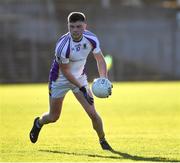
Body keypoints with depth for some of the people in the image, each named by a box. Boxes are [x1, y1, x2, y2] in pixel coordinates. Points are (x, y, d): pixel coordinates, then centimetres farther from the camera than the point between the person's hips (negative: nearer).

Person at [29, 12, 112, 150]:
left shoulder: (91, 39, -19)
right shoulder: (62, 46, -34)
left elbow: (100, 59, -4)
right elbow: (65, 71, -22)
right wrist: (81, 88, -26)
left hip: (80, 77, 3)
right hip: (60, 79, -3)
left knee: (92, 113, -7)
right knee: (54, 117, 10)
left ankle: (103, 141, 15)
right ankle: (38, 123, 45)